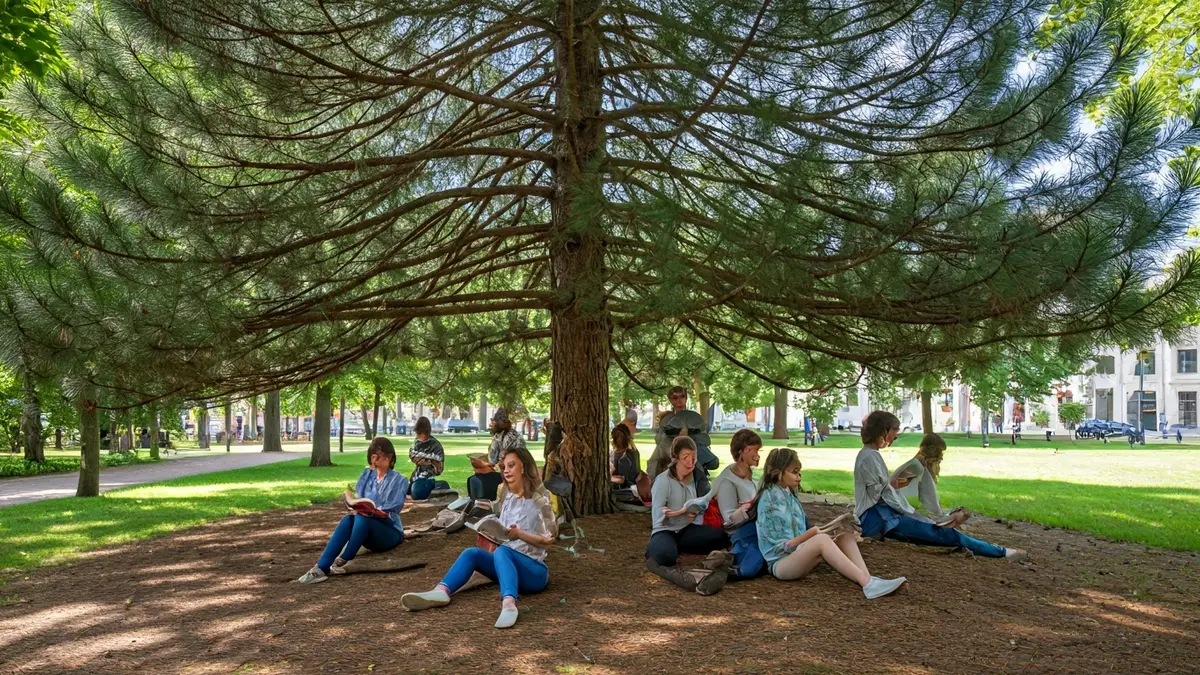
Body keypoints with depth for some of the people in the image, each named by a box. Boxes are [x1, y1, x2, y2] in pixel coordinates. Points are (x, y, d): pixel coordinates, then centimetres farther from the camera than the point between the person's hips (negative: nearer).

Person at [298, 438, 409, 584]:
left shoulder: (399, 480, -1)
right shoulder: (367, 474, 12)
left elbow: (390, 512, -11)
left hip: (390, 532, -4)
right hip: (368, 535, 4)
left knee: (361, 518, -34)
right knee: (348, 519, -30)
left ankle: (342, 563, -28)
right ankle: (321, 567, -42)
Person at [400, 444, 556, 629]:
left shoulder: (538, 500, -7)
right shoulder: (506, 496, 12)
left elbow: (549, 539, -10)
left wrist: (520, 534, -21)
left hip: (534, 570, -6)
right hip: (507, 565, 6)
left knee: (502, 551, -36)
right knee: (472, 553, -18)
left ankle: (509, 604, -62)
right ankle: (441, 591, -44)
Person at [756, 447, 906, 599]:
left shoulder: (789, 495, 14)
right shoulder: (770, 498, -13)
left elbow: (800, 532, 12)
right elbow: (782, 546, -16)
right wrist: (813, 532, -17)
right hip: (780, 564, -9)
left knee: (846, 536, -7)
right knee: (821, 540, -33)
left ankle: (868, 580, -29)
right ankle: (868, 584, -39)